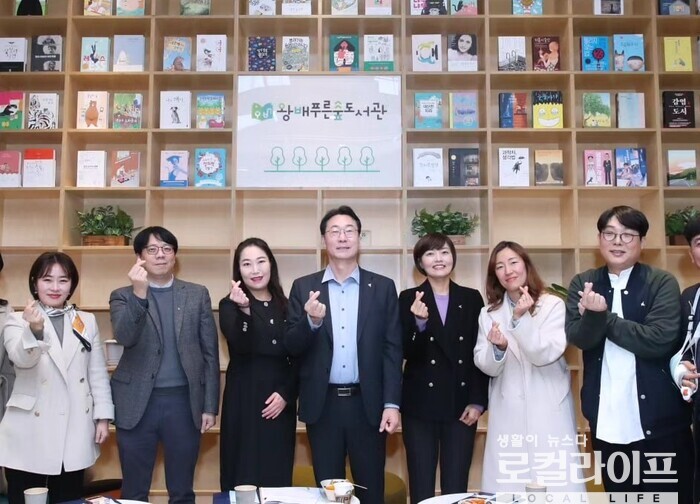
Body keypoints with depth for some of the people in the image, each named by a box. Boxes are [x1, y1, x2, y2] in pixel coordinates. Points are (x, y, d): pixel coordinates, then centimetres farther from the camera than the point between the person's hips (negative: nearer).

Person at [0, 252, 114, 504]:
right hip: (30, 433, -2)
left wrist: (103, 416, 4)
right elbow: (22, 359, -18)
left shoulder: (87, 321, 9)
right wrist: (34, 330, -38)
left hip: (74, 433, 3)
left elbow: (98, 372, 9)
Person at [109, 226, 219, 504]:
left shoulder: (198, 294, 6)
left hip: (183, 401, 1)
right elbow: (125, 338, -15)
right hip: (138, 402, 0)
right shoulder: (123, 296, 4)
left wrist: (210, 406, 1)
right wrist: (139, 293, -26)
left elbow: (210, 353, 5)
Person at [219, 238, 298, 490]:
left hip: (280, 403, 3)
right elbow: (241, 346, -20)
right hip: (244, 402, -3)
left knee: (278, 477, 7)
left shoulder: (285, 306, 9)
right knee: (243, 478, 0)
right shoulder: (230, 305, -1)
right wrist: (244, 310, -35)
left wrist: (286, 394, -4)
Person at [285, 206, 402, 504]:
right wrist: (311, 321, -20)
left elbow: (392, 349, 0)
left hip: (368, 404, 0)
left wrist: (392, 403, -7)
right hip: (322, 405, 1)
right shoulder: (304, 287, 4)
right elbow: (291, 346, 0)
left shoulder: (382, 287, 3)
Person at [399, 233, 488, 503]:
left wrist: (478, 401, -1)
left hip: (461, 405, 1)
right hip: (420, 405, -1)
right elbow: (406, 353, -6)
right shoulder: (409, 298, 0)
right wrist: (419, 322, -23)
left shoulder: (471, 298, 6)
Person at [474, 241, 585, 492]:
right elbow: (486, 366, 3)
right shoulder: (488, 313, 6)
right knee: (507, 488, 3)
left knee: (555, 484, -1)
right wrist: (498, 347, -18)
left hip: (548, 412, -2)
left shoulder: (553, 305, -2)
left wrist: (520, 319, -22)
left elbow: (547, 354, -13)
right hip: (508, 414, 2)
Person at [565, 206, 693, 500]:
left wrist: (604, 317, -14)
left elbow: (661, 339, -16)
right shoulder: (583, 285, 5)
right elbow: (577, 337, -8)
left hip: (659, 418, -2)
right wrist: (594, 314, -28)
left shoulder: (663, 283, -2)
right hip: (607, 420, 3)